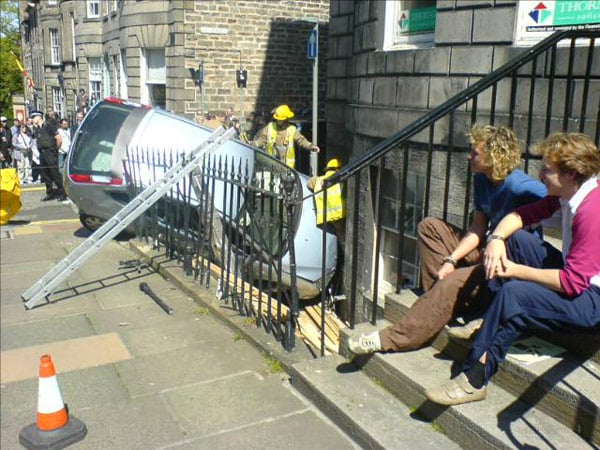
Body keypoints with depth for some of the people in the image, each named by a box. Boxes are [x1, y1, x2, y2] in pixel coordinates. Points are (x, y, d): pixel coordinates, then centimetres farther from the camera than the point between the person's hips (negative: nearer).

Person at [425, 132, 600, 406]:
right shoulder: (568, 194, 3)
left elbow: (572, 283, -28)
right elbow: (521, 215, 9)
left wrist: (517, 271, -18)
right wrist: (497, 239, -12)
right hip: (577, 278, 10)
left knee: (513, 292, -29)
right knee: (515, 239, -3)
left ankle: (475, 379, -16)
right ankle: (501, 325, -2)